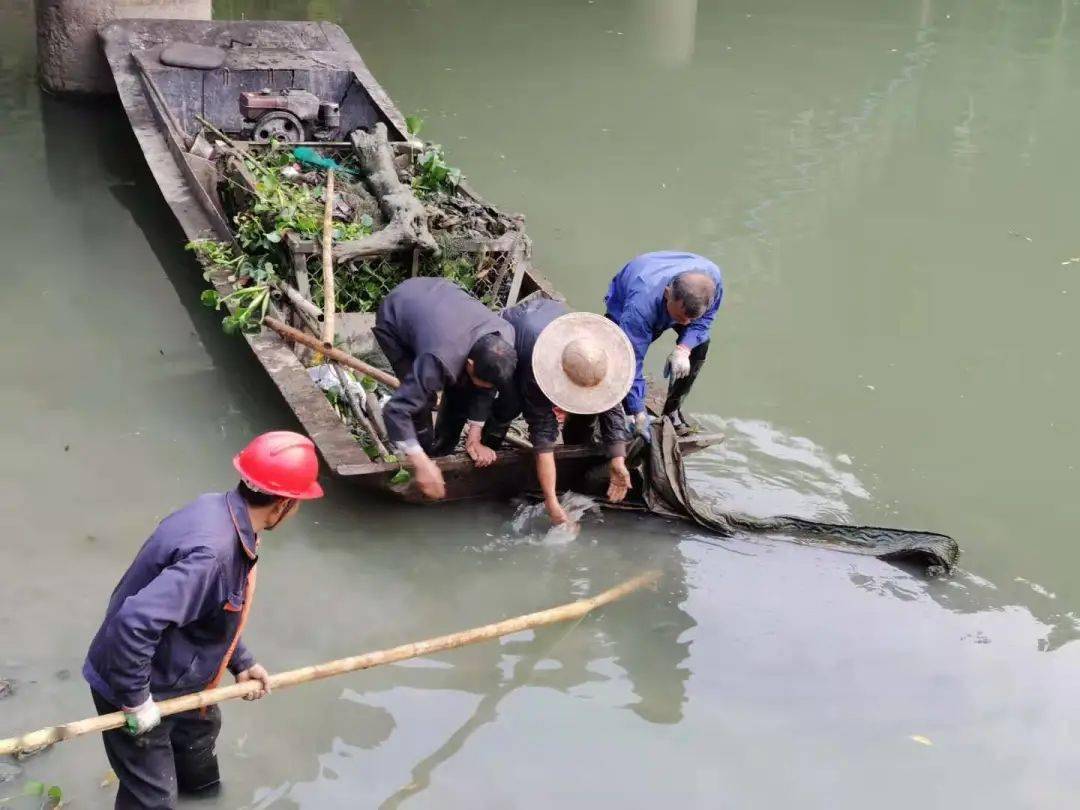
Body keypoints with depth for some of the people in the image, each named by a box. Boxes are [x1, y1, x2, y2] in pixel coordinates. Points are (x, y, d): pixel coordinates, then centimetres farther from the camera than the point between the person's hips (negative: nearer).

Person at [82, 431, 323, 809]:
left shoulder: (221, 510, -7)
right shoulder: (213, 551, -37)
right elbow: (136, 621, -41)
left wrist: (241, 662, 12)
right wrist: (136, 701, -29)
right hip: (133, 684, -10)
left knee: (203, 722, 36)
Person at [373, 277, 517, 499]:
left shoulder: (505, 338, -28)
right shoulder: (440, 360, -45)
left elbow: (486, 388, -9)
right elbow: (395, 410, -41)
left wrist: (474, 438, -9)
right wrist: (422, 465, -40)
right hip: (394, 316, -5)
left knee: (462, 388, -3)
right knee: (423, 397, -18)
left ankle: (441, 454, 18)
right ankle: (428, 459, 4)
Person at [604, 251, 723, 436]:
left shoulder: (712, 278, -38)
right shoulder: (641, 305, -49)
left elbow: (705, 319, -17)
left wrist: (683, 349, -35)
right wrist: (638, 414, -38)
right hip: (622, 303, -4)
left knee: (700, 343, -13)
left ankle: (672, 409, 4)